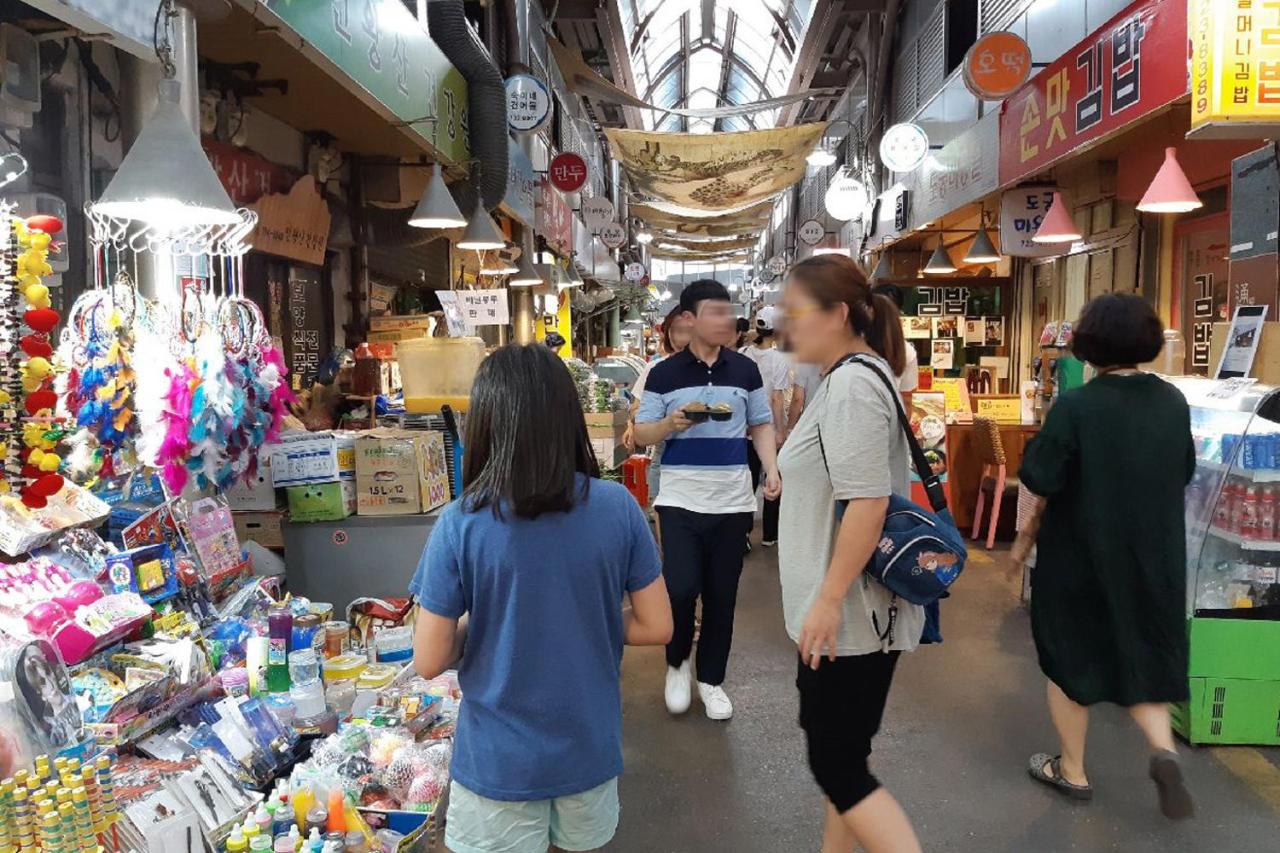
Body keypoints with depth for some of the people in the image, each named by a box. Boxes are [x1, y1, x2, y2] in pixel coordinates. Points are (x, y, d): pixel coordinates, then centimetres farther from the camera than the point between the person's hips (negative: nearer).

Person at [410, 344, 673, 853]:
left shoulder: (460, 524, -19)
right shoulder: (619, 509, -13)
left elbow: (428, 662, -12)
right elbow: (656, 627, -5)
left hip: (500, 760, -2)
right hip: (590, 749, 2)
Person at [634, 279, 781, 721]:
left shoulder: (746, 370, 5)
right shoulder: (664, 373, -2)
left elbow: (761, 425, 10)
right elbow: (641, 433, 1)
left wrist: (772, 469, -5)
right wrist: (671, 424, -19)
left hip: (733, 501, 2)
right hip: (680, 500, -2)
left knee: (721, 596, 8)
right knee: (681, 589, -7)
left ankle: (711, 679, 26)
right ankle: (676, 662, 22)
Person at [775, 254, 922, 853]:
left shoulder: (853, 384, -20)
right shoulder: (855, 375, 13)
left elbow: (866, 503, -27)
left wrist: (828, 599, -23)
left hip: (848, 616, -10)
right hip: (845, 611, 10)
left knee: (838, 767, 0)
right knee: (834, 750, 21)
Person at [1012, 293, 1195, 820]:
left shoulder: (1076, 407, -18)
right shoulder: (1173, 402, -2)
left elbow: (1041, 489, -16)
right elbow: (1182, 477, 9)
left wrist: (1026, 537, 1)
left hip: (1082, 555, -4)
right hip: (1156, 556, 4)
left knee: (1070, 659, 13)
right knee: (1141, 654, 20)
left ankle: (1072, 770, 24)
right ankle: (1164, 749, -1)